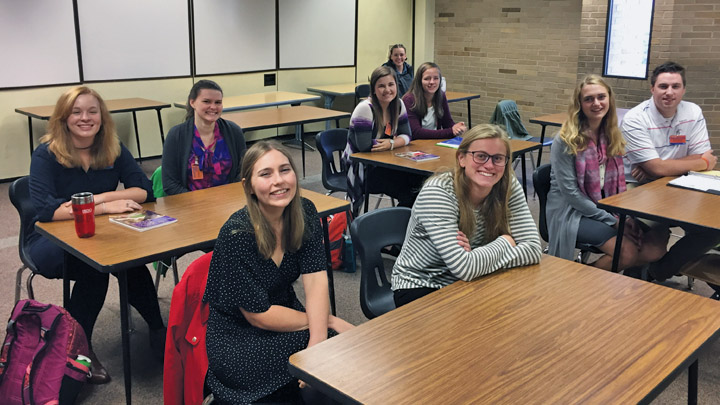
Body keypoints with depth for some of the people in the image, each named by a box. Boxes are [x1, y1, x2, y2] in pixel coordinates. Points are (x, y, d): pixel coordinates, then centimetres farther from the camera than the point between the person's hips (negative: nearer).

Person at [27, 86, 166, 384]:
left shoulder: (113, 150, -2)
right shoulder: (46, 154, -13)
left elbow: (145, 191, -9)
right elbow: (45, 209, -25)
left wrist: (98, 198, -22)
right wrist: (105, 208, -28)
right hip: (50, 238, -3)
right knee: (93, 266, -34)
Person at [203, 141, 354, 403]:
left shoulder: (304, 212, -8)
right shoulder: (237, 235, -24)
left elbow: (315, 278, -13)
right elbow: (259, 315, -19)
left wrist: (318, 339, -27)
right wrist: (325, 320, -14)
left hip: (284, 316, 5)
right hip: (238, 339, -5)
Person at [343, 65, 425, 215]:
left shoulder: (398, 105, 3)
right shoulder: (365, 109, -19)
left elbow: (406, 136, 4)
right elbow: (365, 146, -26)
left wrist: (391, 144, -18)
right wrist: (394, 141, -11)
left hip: (384, 164, 7)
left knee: (420, 179, -17)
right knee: (409, 193, -23)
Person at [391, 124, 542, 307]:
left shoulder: (509, 186, -10)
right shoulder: (437, 193, -25)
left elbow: (533, 250, -14)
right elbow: (465, 268, -31)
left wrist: (478, 258, -25)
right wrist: (504, 242, -15)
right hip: (419, 288, -5)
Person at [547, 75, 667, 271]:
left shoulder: (612, 137, 7)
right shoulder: (565, 141, -14)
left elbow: (617, 182, 11)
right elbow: (570, 192, -16)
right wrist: (613, 221, -16)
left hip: (608, 209, 6)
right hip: (571, 213, -6)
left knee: (657, 246, -12)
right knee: (628, 251, -25)